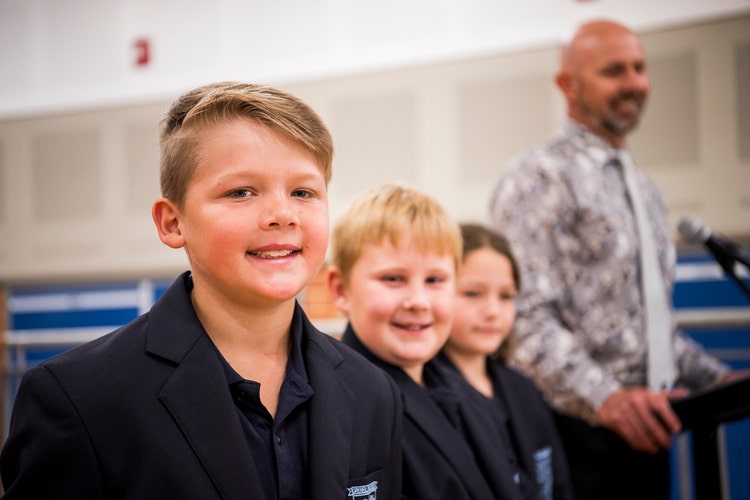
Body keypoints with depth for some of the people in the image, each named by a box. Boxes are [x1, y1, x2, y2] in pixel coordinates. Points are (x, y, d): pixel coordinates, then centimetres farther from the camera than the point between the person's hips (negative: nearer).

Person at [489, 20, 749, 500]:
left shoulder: (645, 188, 17)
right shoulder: (540, 177, -9)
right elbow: (527, 315, -19)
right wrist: (605, 399, -28)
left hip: (646, 429, 7)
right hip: (582, 431, -7)